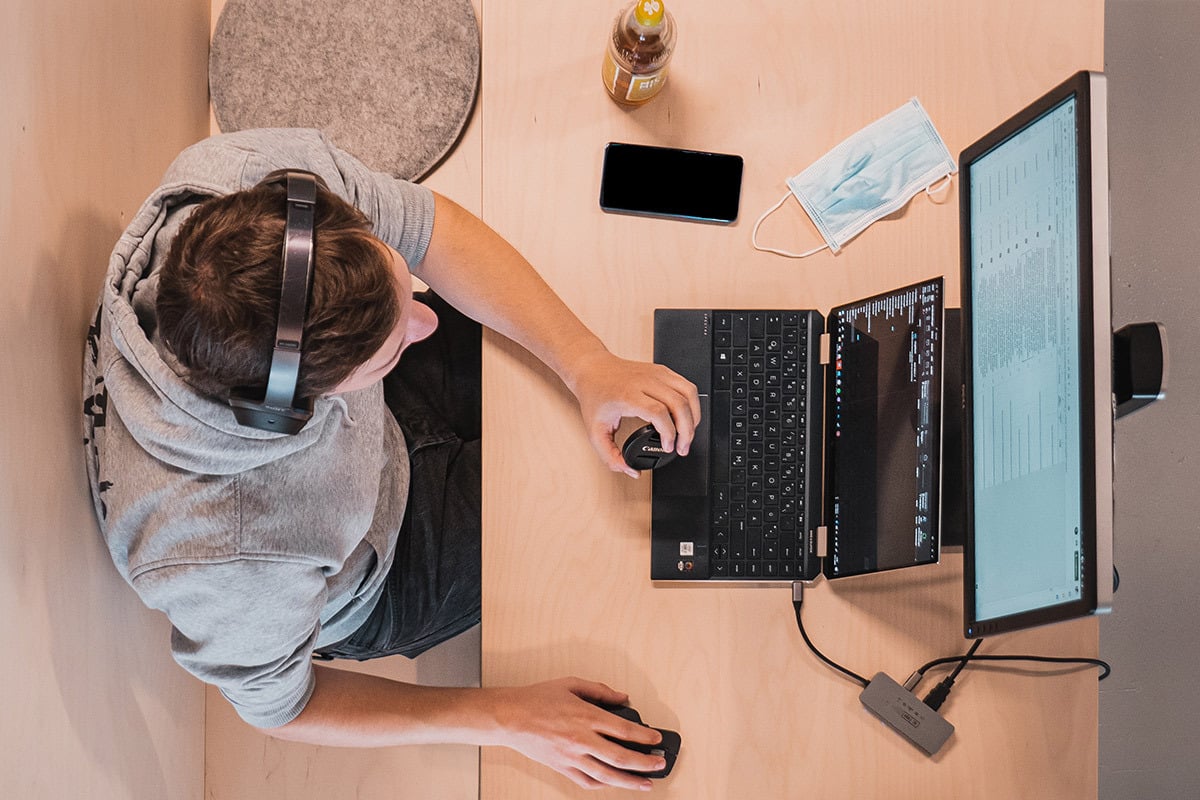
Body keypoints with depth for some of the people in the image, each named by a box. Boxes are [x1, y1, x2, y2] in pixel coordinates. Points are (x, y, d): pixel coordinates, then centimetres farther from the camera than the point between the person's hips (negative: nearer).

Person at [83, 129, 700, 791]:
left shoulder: (261, 171, -37)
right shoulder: (220, 562, -46)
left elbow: (431, 227, -19)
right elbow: (275, 705, -24)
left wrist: (588, 365, -29)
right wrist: (504, 718, -23)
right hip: (370, 586, -4)